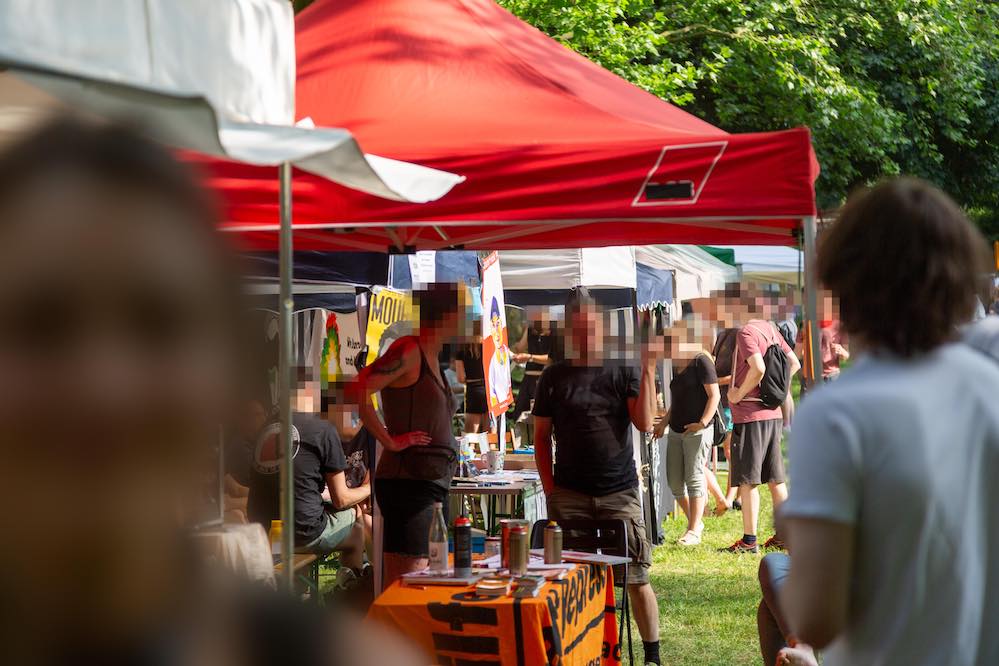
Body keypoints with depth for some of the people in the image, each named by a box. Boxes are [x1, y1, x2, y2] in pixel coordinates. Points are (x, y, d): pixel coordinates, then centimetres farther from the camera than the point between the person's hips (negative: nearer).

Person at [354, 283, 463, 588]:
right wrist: (390, 441, -17)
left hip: (433, 485, 10)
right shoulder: (409, 350, -11)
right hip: (408, 482, -10)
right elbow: (360, 390, -23)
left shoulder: (431, 357, 17)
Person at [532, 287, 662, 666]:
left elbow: (645, 423, -8)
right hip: (569, 493, 1)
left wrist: (648, 370, -13)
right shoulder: (555, 377, 8)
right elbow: (541, 436, 11)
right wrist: (549, 487, 1)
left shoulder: (624, 371, 4)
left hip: (619, 492, -1)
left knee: (637, 578, -1)